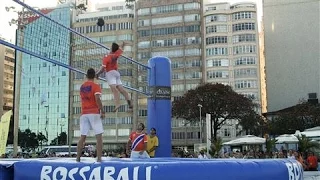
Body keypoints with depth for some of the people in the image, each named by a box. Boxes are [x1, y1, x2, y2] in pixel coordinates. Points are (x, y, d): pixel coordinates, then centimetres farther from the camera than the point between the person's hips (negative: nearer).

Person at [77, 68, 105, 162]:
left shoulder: (82, 86, 14)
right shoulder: (96, 86, -5)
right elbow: (97, 99, -17)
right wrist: (102, 111, -14)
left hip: (84, 114, 6)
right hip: (94, 113, -5)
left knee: (82, 136, 7)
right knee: (99, 136, -3)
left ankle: (78, 158, 6)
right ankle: (99, 158, -10)